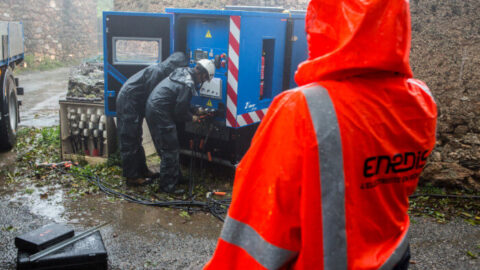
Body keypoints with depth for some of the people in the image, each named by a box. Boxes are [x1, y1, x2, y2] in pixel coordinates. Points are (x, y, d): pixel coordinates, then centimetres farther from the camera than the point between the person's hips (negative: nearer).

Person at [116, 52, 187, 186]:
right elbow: (150, 95, -21)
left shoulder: (161, 71, 10)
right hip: (128, 101, -10)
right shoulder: (157, 71, -20)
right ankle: (131, 177, 0)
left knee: (136, 139, 16)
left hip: (134, 104, 10)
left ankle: (142, 170, 26)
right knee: (129, 141, -6)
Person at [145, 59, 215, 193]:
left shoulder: (183, 72, 9)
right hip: (159, 113, -10)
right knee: (170, 150, -2)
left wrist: (194, 111, 20)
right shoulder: (188, 85, -21)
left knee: (168, 148, 20)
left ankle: (175, 177, 33)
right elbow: (180, 112, -15)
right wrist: (192, 118, 3)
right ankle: (168, 186, 6)